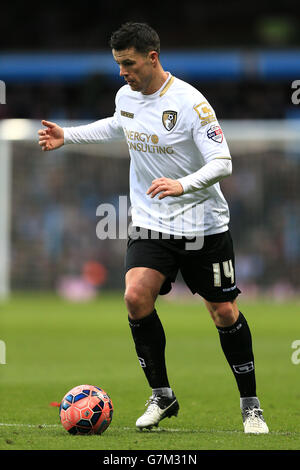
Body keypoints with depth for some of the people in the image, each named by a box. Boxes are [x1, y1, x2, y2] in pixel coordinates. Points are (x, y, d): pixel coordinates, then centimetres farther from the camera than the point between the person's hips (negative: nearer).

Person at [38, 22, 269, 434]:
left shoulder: (190, 102, -18)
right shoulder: (126, 96, 1)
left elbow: (222, 163, -21)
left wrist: (183, 185, -37)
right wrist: (66, 136, 21)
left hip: (203, 225, -4)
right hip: (151, 224, 4)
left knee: (224, 312, 1)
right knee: (136, 296, -17)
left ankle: (250, 405, 18)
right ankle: (161, 396, -2)